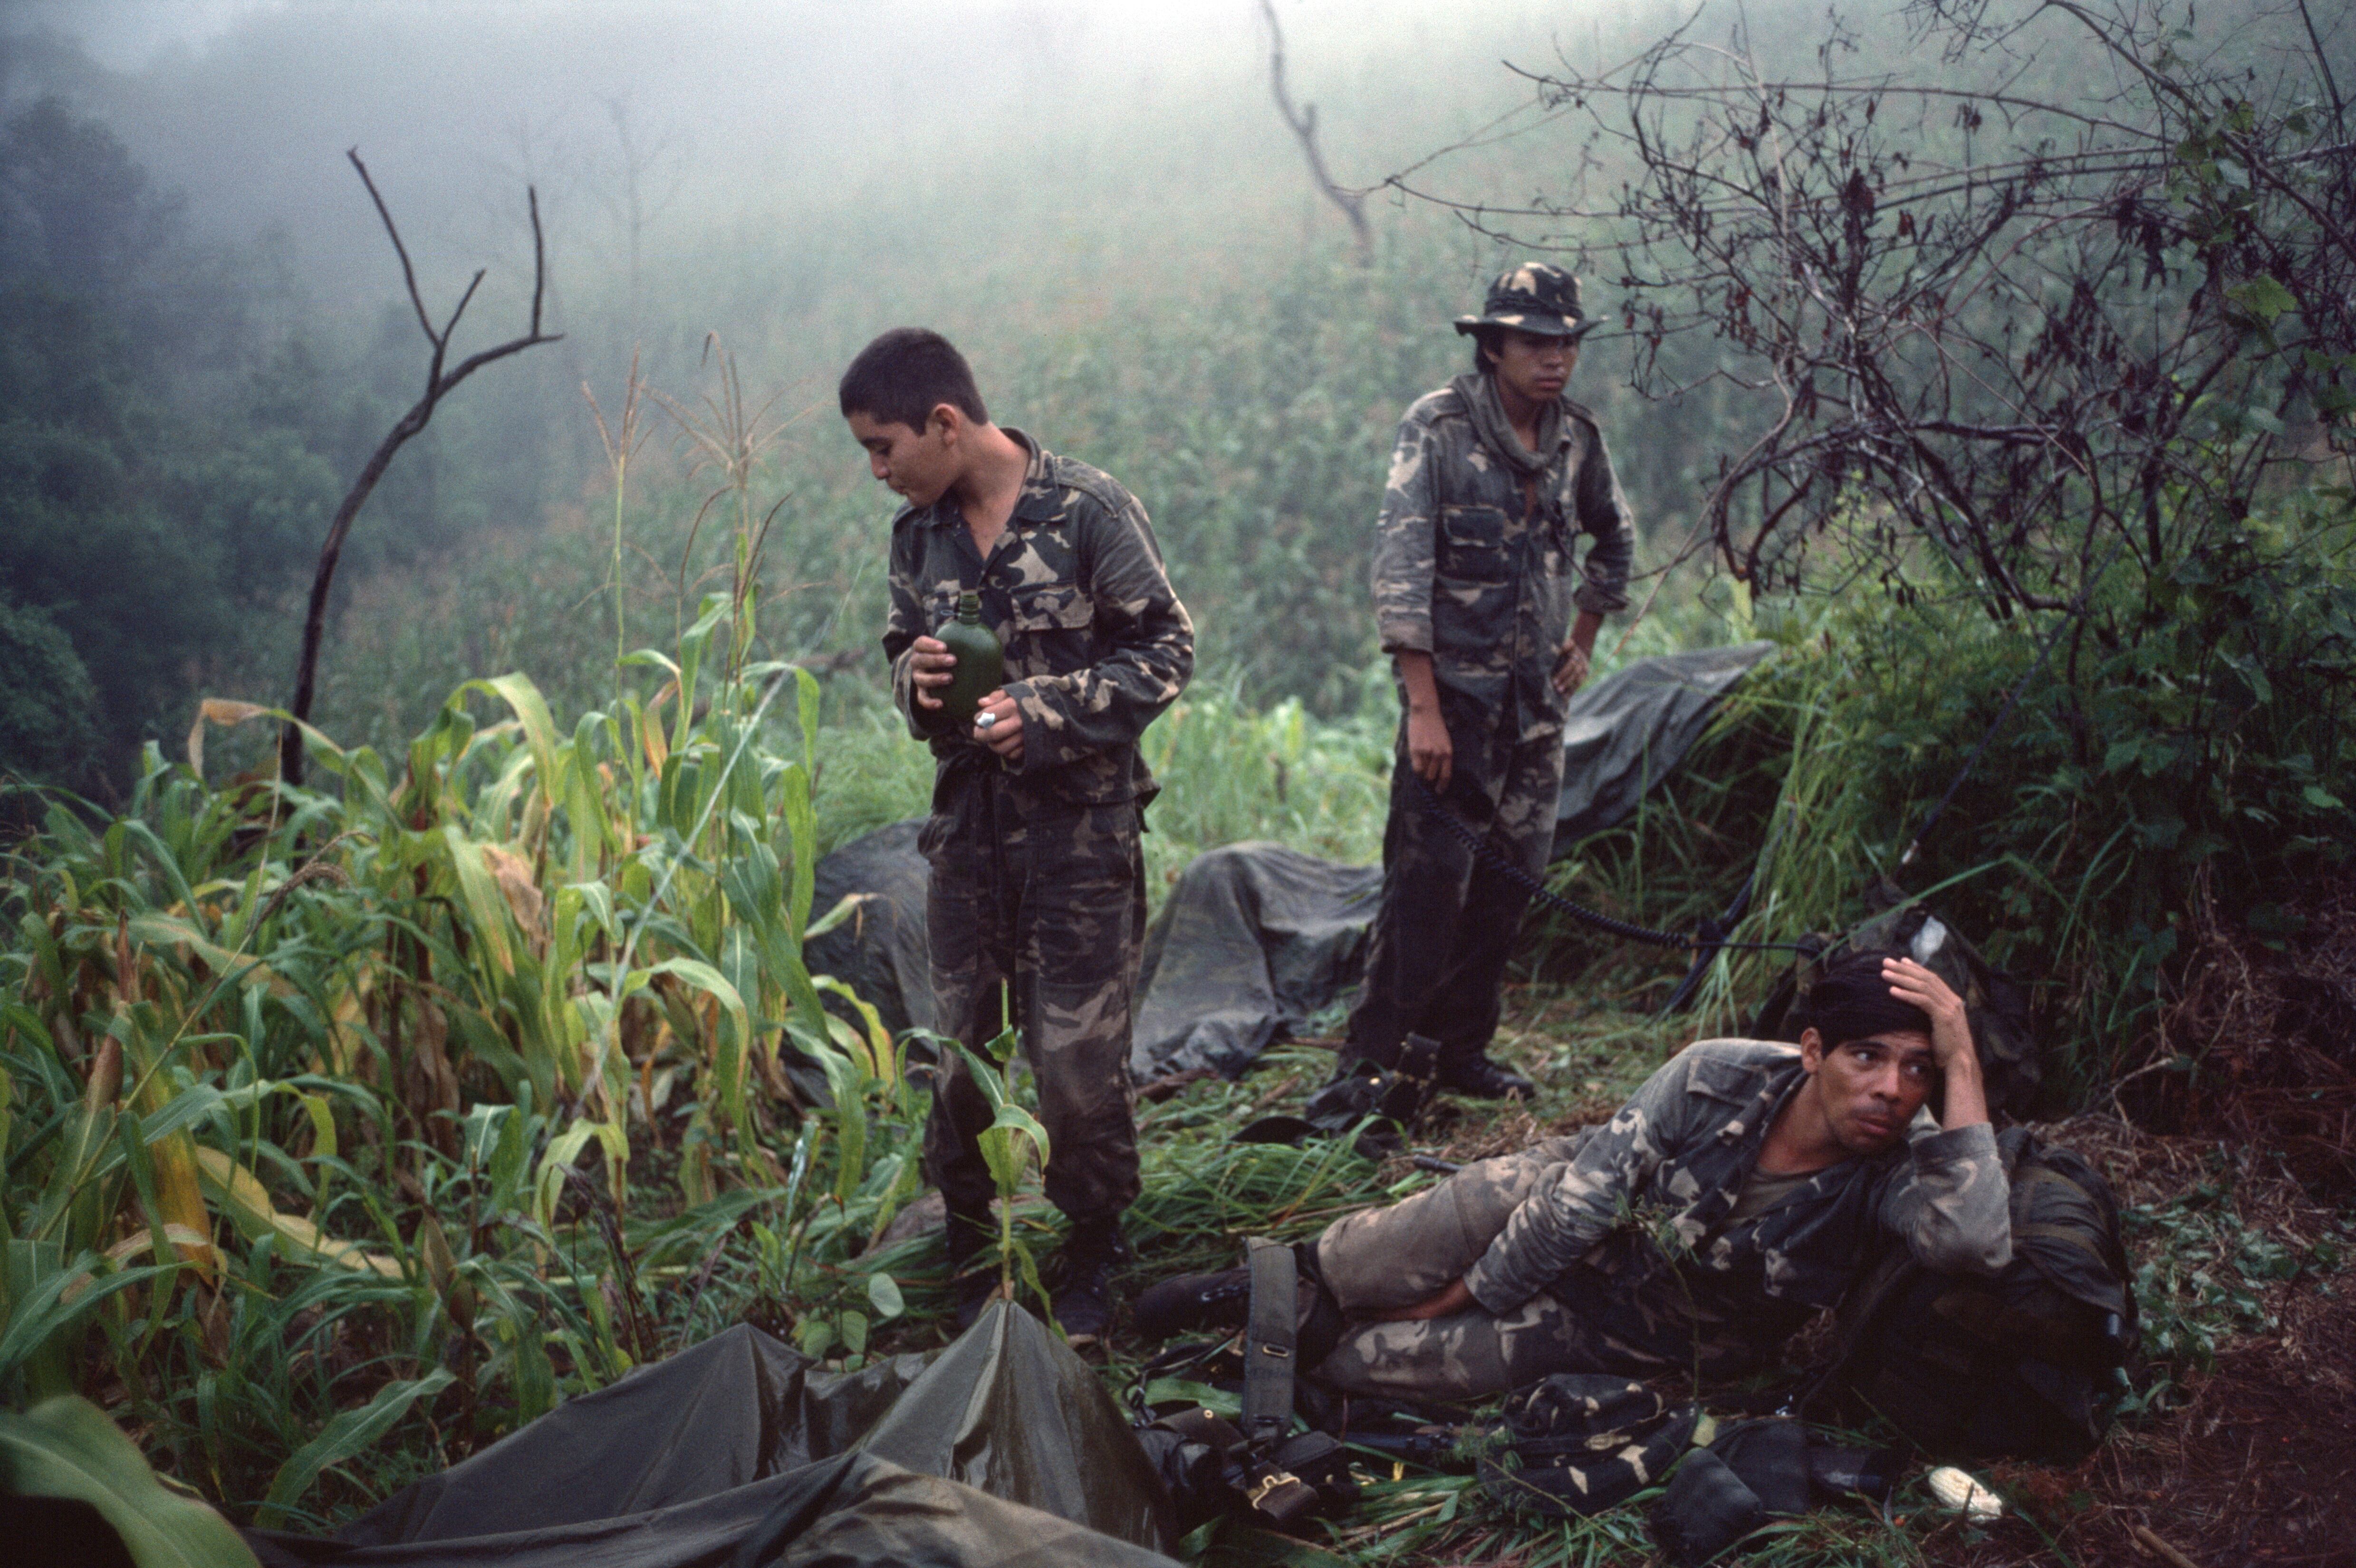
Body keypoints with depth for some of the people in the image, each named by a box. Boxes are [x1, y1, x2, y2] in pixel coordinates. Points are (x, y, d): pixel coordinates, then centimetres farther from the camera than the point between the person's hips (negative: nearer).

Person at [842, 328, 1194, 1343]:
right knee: (957, 1043, 9)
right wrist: (916, 682, -6)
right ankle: (966, 1244, 27)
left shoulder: (1088, 511, -10)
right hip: (967, 821, 5)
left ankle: (1093, 1257, 18)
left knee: (1077, 1051, -2)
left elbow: (1165, 651, -7)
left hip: (1080, 823, -5)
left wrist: (1045, 712, -18)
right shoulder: (919, 533, 7)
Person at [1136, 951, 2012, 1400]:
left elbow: (1976, 1244, -51)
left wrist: (1961, 1063, -49)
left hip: (1638, 1336, -1)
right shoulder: (1718, 1078, -26)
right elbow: (1582, 1197, -19)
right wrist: (1461, 1293, -12)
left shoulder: (1899, 1169, -27)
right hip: (1568, 1225, 1)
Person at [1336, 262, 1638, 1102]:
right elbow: (1400, 566, -17)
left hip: (1538, 695, 6)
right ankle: (1367, 1063, 0)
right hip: (1455, 687, -6)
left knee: (1511, 877, 9)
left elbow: (1615, 538, 26)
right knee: (1428, 877, -9)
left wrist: (1583, 641, 18)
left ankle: (1462, 1049, 21)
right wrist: (1423, 708, -21)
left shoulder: (1576, 436, 6)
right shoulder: (1439, 427, -11)